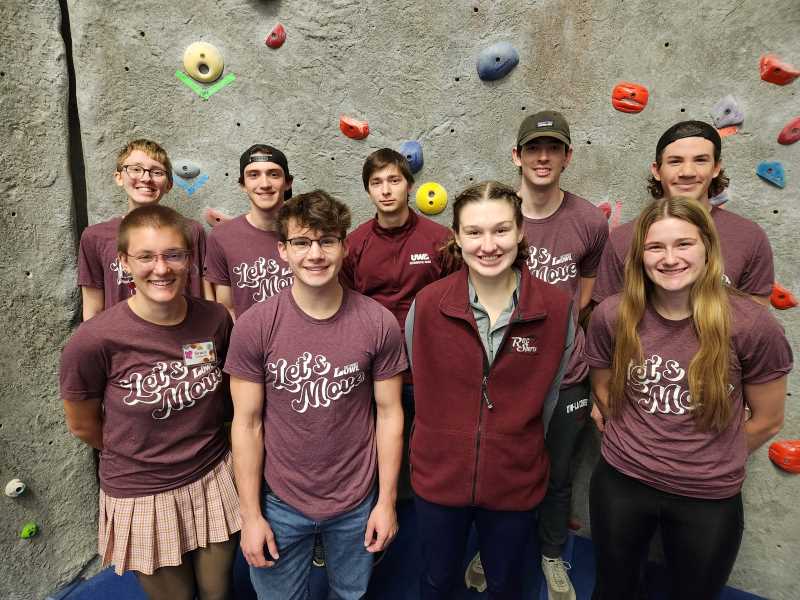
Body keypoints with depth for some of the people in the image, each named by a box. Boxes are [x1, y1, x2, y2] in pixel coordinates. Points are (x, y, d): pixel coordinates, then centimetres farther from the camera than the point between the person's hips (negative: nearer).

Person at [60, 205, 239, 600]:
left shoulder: (216, 319, -12)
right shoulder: (94, 341, -23)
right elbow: (83, 426, -5)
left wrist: (204, 445, 6)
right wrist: (135, 458, 8)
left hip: (214, 480, 3)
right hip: (141, 496, -2)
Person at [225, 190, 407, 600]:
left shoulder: (379, 324, -13)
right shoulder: (253, 327, -14)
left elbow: (389, 413, -6)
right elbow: (247, 423, -8)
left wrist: (387, 500, -3)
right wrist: (250, 514, -5)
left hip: (357, 503, 1)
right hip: (280, 503, 0)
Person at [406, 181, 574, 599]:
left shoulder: (557, 309, -15)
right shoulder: (427, 304, -15)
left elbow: (547, 397, 0)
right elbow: (423, 390, 0)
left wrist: (519, 451, 8)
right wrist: (447, 442, 7)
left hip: (516, 482, 0)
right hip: (439, 476, 0)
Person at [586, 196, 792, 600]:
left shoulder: (751, 323, -17)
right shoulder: (612, 316, -12)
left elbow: (767, 419, -3)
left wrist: (714, 463, 6)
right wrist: (642, 448, 4)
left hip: (709, 499, -1)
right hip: (620, 483, 1)